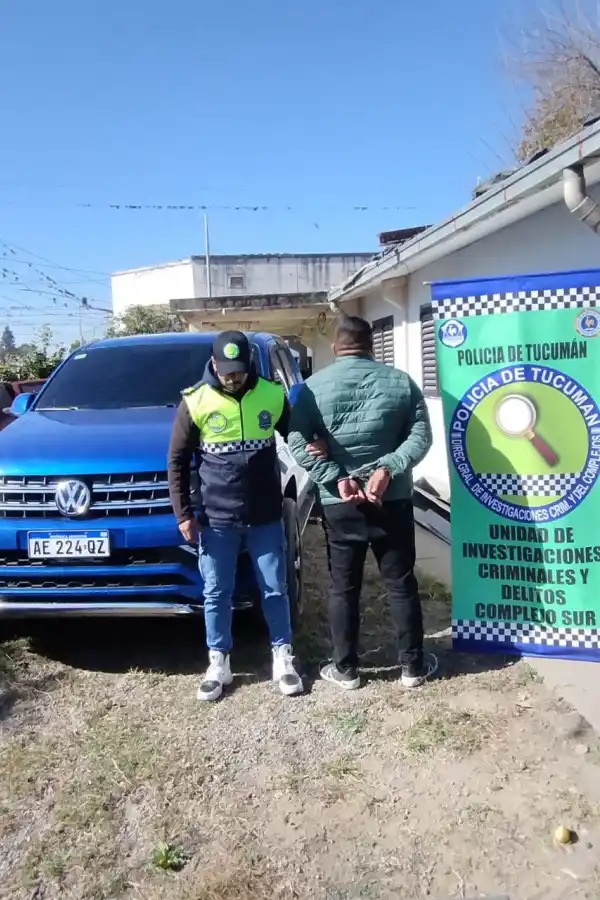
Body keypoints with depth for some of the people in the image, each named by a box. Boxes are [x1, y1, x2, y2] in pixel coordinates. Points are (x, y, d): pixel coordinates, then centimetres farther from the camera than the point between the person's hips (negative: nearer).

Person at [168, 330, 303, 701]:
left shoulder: (273, 395, -4)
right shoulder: (196, 402, -7)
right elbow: (178, 461, 0)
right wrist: (184, 513, -4)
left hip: (266, 516, 1)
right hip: (216, 518, 0)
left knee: (275, 589, 10)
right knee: (217, 593, 10)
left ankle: (283, 657, 27)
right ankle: (218, 663, 26)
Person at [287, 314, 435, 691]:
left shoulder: (314, 386, -1)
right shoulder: (401, 381, 3)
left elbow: (298, 444, -8)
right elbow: (420, 436, -5)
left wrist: (336, 478, -12)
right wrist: (388, 468, -14)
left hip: (338, 504, -1)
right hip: (393, 500, 1)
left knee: (344, 588, 9)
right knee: (402, 583, 11)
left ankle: (346, 668, 18)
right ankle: (413, 665, 21)